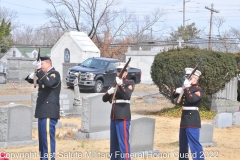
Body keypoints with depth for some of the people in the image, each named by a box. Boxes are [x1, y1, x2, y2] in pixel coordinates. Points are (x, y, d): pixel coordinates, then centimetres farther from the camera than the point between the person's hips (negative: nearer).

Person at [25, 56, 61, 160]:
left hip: (49, 113, -10)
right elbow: (31, 80, 21)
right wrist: (31, 77, -3)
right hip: (43, 112, 10)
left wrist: (39, 70, -35)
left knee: (48, 136, -12)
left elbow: (49, 82, -29)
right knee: (42, 137, 14)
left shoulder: (54, 74, -8)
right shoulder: (44, 74, 19)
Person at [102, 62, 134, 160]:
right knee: (113, 142, 10)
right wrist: (109, 92, -9)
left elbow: (127, 96, -17)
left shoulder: (130, 83, 1)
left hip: (123, 116, -7)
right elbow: (104, 99, 11)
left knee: (123, 141, -10)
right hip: (114, 116, 7)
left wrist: (120, 84, -29)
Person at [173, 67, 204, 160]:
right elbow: (174, 96, 16)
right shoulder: (187, 88, 13)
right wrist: (177, 91, -6)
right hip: (184, 118, 9)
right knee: (182, 144, 17)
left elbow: (191, 99, -26)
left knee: (194, 143, -13)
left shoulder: (198, 90, -10)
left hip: (192, 119, -9)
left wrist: (186, 88, -25)